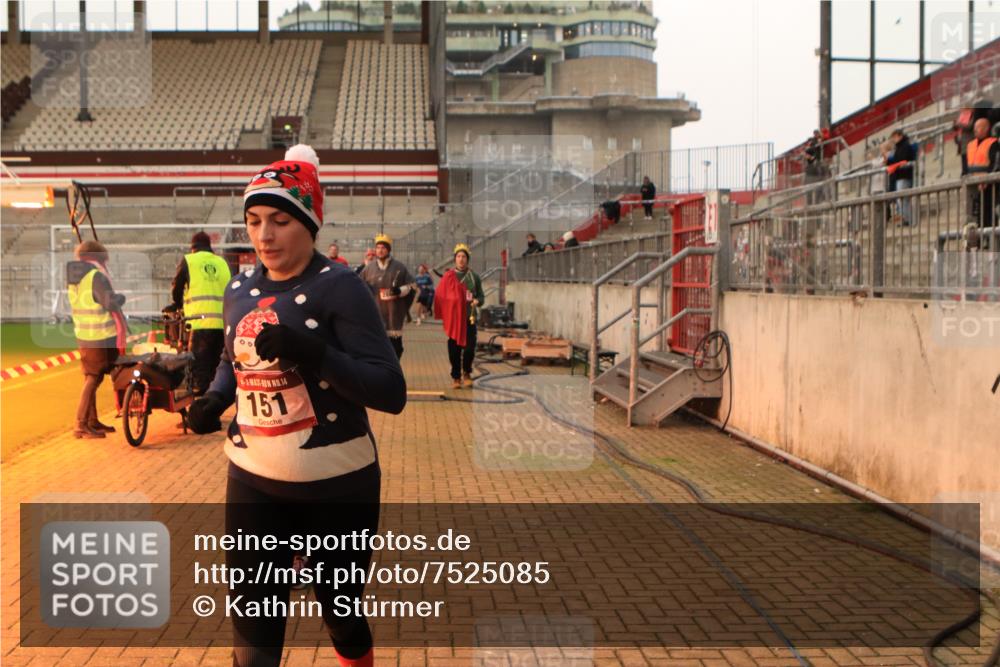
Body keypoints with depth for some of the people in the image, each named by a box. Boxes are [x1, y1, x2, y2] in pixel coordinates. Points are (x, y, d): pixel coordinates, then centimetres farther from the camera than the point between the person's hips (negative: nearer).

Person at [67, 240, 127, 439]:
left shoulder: (73, 278, 11)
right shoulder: (96, 276, -16)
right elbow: (110, 303, -22)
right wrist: (121, 297, -3)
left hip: (83, 335, 9)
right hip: (101, 336, -9)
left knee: (91, 378, 16)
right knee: (93, 379, -5)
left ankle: (92, 421, 25)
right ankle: (81, 425, -6)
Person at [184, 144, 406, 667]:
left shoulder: (338, 286, -14)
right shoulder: (240, 289, 5)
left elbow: (392, 393, -20)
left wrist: (310, 351, -32)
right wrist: (215, 398, 2)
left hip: (338, 485, -4)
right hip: (252, 480, 5)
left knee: (341, 616, 13)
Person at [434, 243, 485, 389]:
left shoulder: (474, 277, 8)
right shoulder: (448, 276, 3)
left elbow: (481, 296, 10)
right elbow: (440, 296, 3)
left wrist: (477, 301, -12)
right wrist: (442, 315, -9)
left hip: (469, 317, 1)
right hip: (453, 318, 0)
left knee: (470, 348, -8)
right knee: (454, 349, 2)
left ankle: (466, 373, 15)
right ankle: (456, 377, 14)